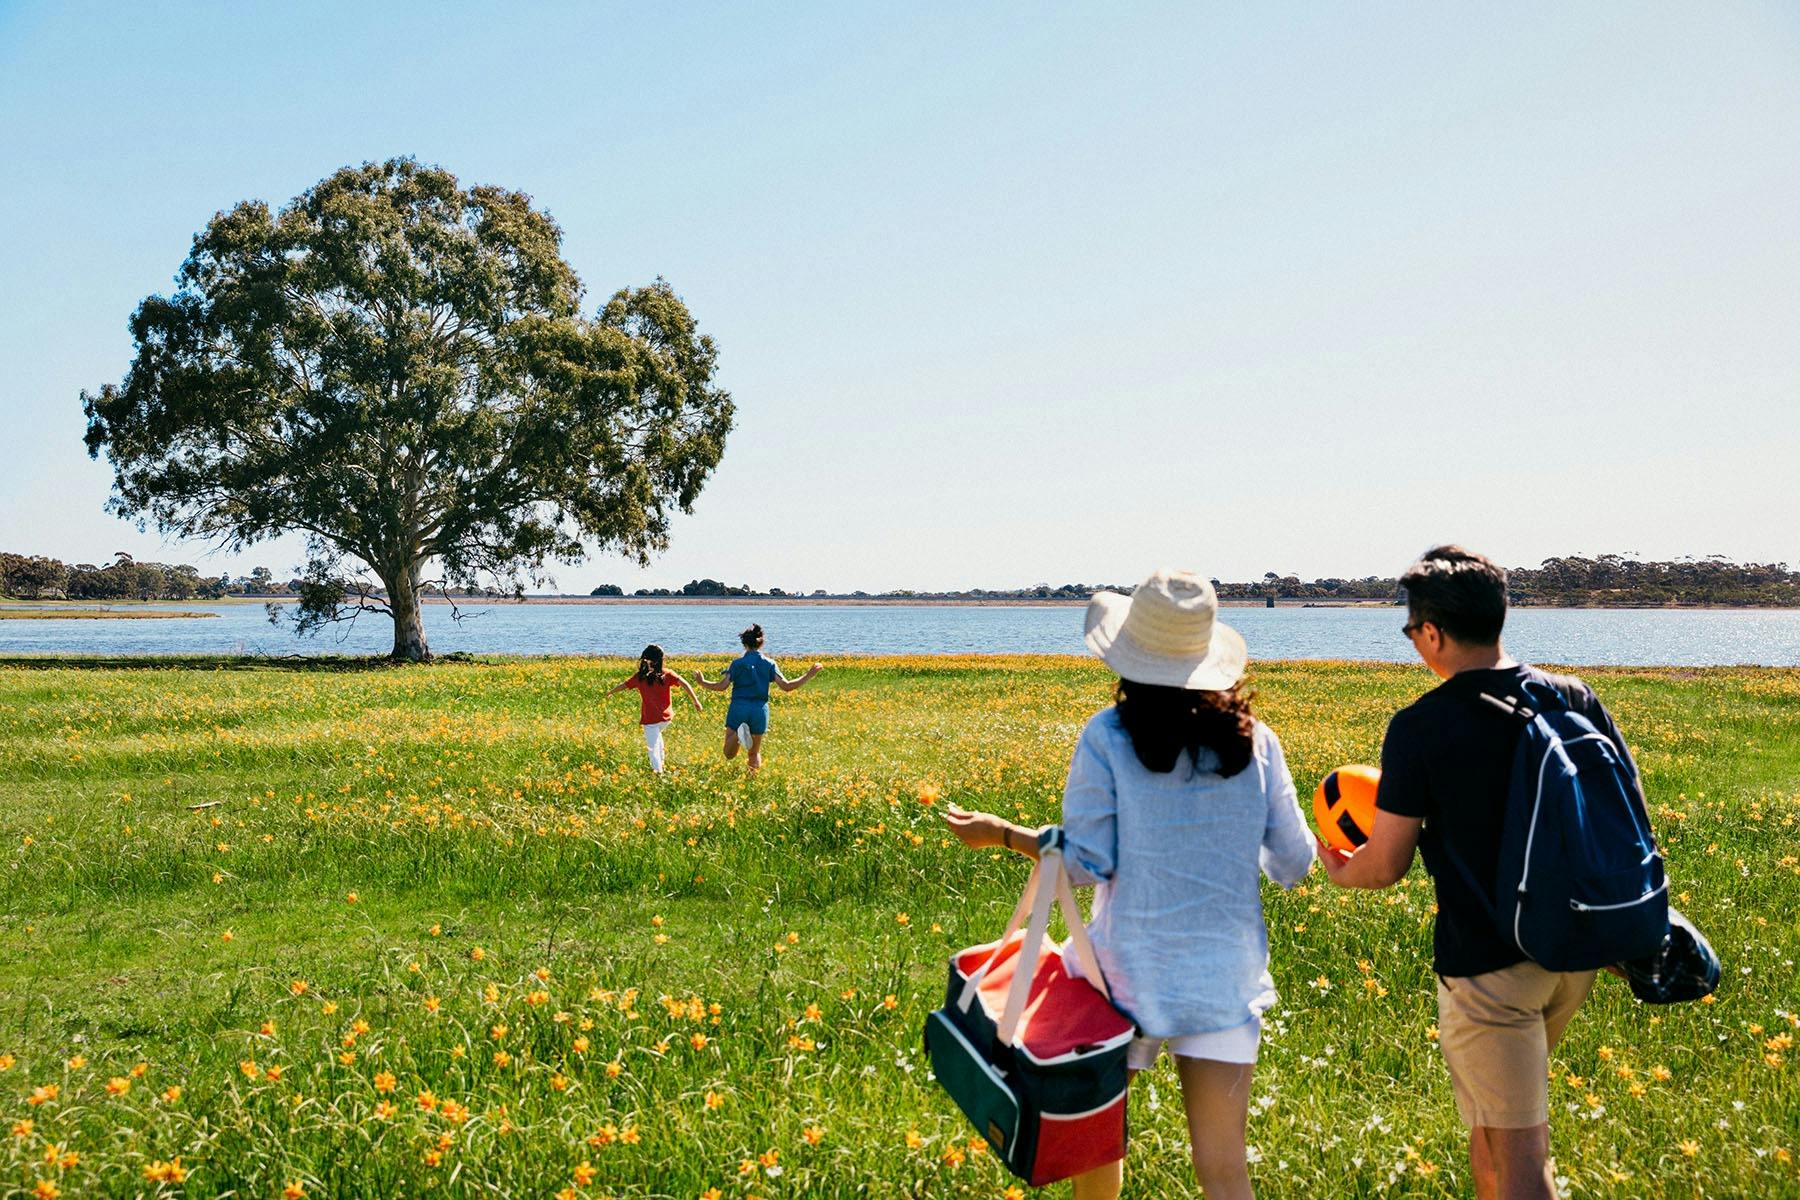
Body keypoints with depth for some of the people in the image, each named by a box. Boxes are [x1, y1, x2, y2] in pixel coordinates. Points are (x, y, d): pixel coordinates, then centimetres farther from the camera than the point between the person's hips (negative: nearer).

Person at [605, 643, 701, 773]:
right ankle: (660, 762, 38)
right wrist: (695, 701, -14)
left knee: (653, 747, 1)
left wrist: (610, 692, 25)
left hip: (650, 719, -4)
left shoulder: (640, 677, -4)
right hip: (666, 717, 4)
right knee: (656, 734, 33)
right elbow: (684, 684, -15)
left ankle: (658, 771, -6)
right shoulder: (667, 674, -3)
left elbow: (622, 686, 6)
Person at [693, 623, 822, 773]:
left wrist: (702, 682, 9)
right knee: (754, 753, 21)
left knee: (729, 754, 1)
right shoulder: (769, 664, 2)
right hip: (760, 710, 2)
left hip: (738, 708, -2)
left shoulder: (737, 663, 0)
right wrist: (809, 675, 3)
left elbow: (721, 686, -8)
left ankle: (740, 733, -26)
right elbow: (786, 686, -6)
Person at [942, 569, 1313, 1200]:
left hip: (1132, 968, -2)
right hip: (1226, 975, 2)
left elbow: (1087, 864, -9)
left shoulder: (1107, 736, -10)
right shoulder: (1254, 739, -2)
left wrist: (1000, 833, 5)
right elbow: (1292, 865, 3)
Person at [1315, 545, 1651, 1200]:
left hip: (1484, 962, -6)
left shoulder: (1418, 728, -15)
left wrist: (1342, 872, 13)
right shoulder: (1575, 698, 0)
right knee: (1497, 1109, 28)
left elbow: (1387, 864, -10)